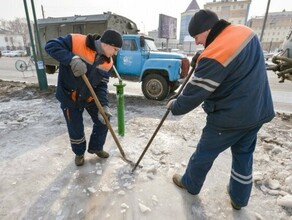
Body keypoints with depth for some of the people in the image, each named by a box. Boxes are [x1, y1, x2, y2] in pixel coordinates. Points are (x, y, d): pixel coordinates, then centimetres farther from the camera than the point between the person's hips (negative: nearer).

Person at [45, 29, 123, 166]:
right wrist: (72, 59, -38)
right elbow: (50, 46, -22)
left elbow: (102, 85, -7)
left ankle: (96, 147, 35)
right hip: (69, 96, -4)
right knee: (75, 129, 8)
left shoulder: (108, 62, -9)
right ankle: (79, 153, 37)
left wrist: (103, 105, -21)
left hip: (90, 97, 5)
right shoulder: (77, 42, -22)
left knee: (102, 121, 9)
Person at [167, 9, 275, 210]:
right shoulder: (246, 32, 1)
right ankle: (239, 198, 40)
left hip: (230, 117, -8)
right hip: (258, 111, 9)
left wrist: (175, 106, -2)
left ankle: (190, 184, 37)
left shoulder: (214, 56, -26)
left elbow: (195, 93, -20)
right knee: (244, 155, 22)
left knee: (205, 152, 13)